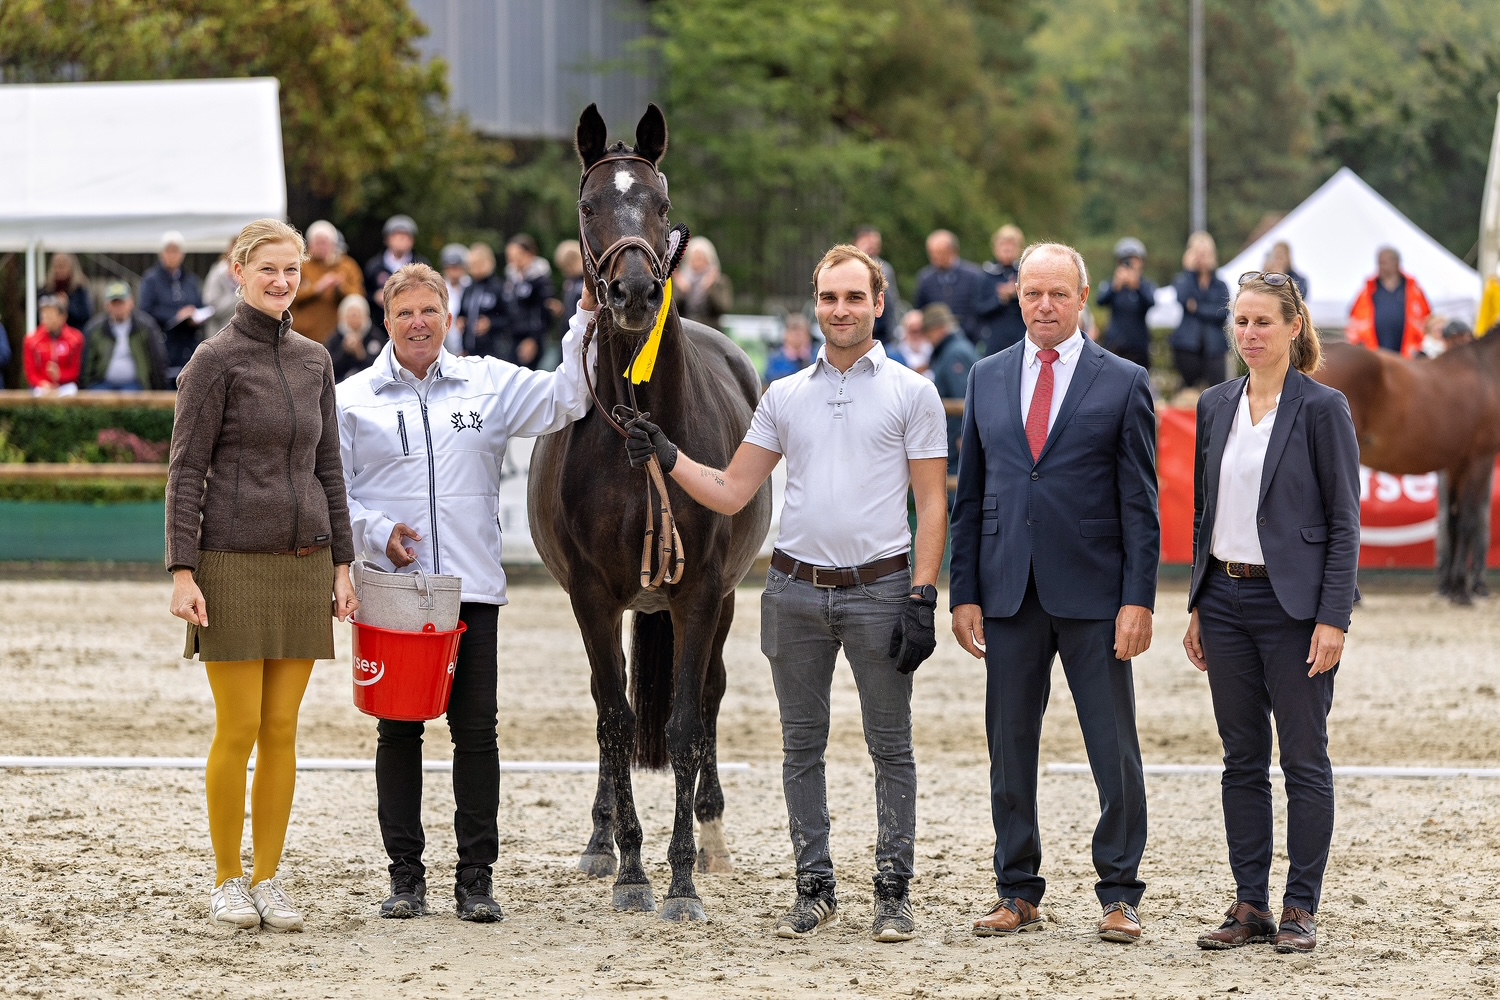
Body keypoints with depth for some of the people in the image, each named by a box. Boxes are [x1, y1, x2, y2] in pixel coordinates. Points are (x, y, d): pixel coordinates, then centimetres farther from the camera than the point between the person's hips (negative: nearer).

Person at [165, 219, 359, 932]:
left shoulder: (314, 361, 11)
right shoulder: (215, 361, -4)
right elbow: (185, 472, -6)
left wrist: (341, 563, 11)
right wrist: (182, 571, -12)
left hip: (304, 564, 5)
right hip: (233, 565, -5)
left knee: (282, 731, 6)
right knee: (238, 730, -3)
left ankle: (267, 879, 13)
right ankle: (226, 881, 8)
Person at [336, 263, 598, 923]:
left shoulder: (488, 383, 8)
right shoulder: (354, 398, 4)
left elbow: (563, 400, 2)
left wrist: (587, 321, -6)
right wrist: (378, 533, -11)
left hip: (471, 588, 1)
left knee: (476, 729, 0)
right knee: (399, 730, 4)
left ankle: (476, 876, 6)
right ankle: (405, 874, 12)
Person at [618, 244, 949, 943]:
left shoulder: (911, 393, 1)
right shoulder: (784, 396, 10)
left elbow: (931, 504, -2)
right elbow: (730, 492, 11)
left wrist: (921, 599, -11)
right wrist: (666, 459, -5)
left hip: (878, 590, -3)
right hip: (795, 592, 3)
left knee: (891, 748, 1)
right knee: (802, 747, 8)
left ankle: (894, 891, 6)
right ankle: (814, 888, 16)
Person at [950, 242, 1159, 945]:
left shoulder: (1123, 384, 0)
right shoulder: (987, 379, 10)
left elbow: (1140, 504, -2)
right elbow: (969, 495, 11)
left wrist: (1138, 601, -9)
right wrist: (964, 593, 4)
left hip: (1093, 594, -3)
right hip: (1009, 594, 3)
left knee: (1115, 754, -1)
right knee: (1009, 749, 6)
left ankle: (1119, 894, 7)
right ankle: (1017, 893, 15)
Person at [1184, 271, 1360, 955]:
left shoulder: (1322, 409, -6)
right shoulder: (1215, 407, 10)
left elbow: (1344, 521, -8)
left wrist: (1333, 618, -14)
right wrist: (1197, 608, 11)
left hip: (1293, 603, -5)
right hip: (1226, 601, 5)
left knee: (1304, 759, 1)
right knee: (1242, 760, 8)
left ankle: (1301, 910, 6)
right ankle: (1250, 905, 14)